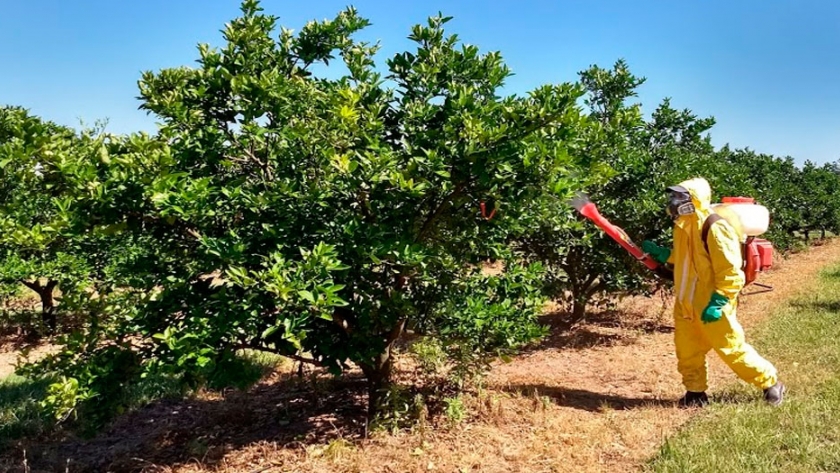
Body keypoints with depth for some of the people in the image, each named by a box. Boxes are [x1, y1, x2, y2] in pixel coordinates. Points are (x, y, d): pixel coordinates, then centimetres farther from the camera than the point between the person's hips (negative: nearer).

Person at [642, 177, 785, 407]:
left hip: (710, 307, -8)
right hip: (686, 305, 8)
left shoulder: (715, 229, -21)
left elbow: (731, 273, -22)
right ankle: (695, 392, 28)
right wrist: (659, 253, 10)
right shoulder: (685, 227, 7)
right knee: (687, 352, 12)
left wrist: (717, 302, -26)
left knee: (732, 350, 4)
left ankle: (770, 383, 24)